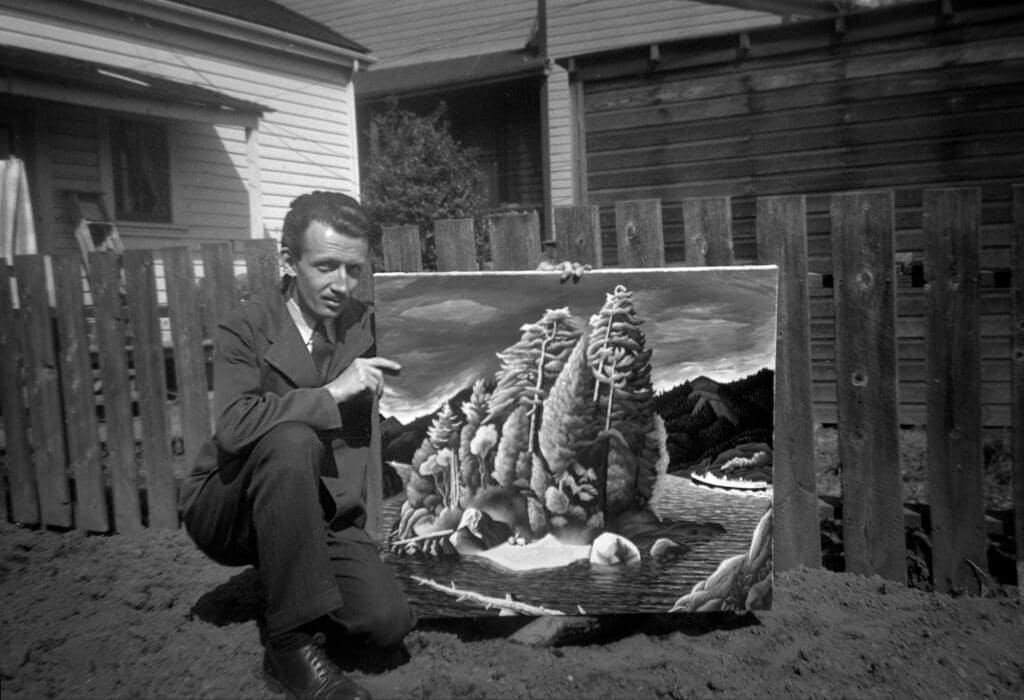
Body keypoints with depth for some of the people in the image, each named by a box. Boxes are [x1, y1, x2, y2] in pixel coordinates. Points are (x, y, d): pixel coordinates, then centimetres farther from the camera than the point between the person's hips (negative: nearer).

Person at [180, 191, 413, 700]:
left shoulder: (366, 327, 0)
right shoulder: (245, 329, -12)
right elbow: (233, 424, -29)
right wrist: (331, 394, -27)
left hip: (323, 515, 3)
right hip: (225, 511, -3)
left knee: (387, 623, -18)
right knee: (292, 439, -35)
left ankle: (285, 581, 14)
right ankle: (291, 640, -22)